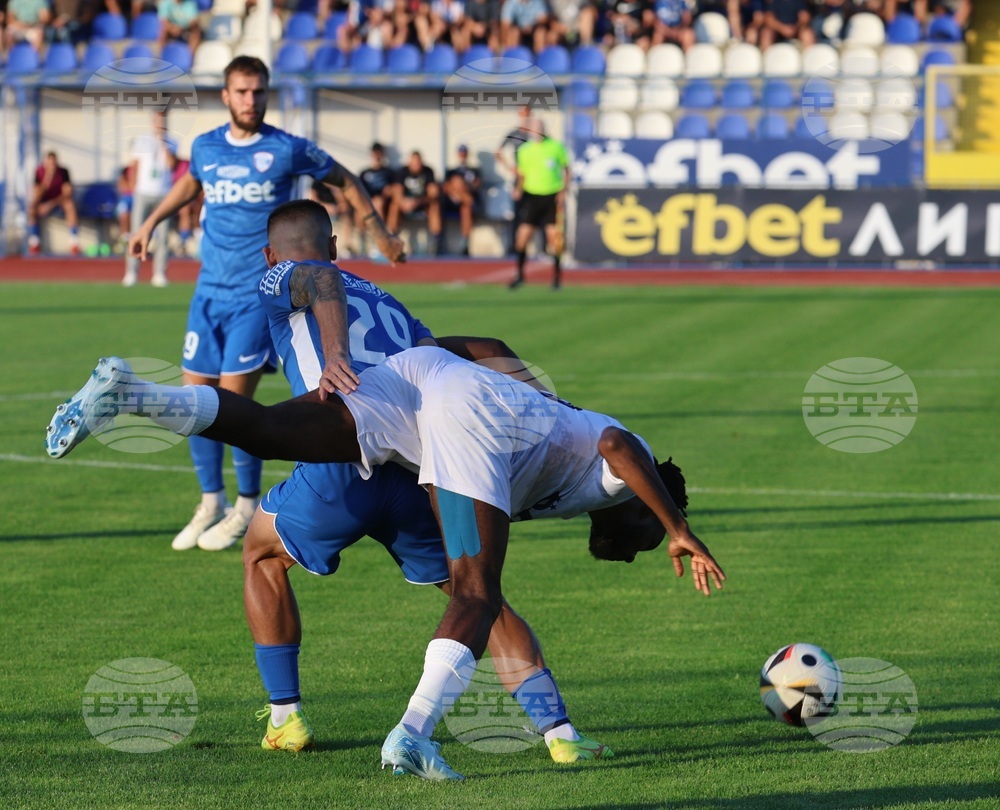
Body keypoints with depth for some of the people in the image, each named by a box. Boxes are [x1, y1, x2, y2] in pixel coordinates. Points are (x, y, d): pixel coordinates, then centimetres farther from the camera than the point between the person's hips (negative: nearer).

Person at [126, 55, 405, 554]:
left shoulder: (286, 149, -6)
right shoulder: (206, 148, 6)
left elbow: (345, 181, 8)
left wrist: (379, 233, 11)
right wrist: (152, 222, 29)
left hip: (259, 293, -5)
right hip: (210, 291, 5)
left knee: (234, 398, -11)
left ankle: (247, 508, 5)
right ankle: (211, 503, 18)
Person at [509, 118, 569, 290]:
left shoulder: (556, 146, 0)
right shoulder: (524, 150, 4)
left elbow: (566, 169, 8)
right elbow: (522, 174, 11)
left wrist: (563, 191, -3)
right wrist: (518, 189, -8)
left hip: (552, 198, -1)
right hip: (531, 196, 1)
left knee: (554, 236, -5)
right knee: (522, 235, -5)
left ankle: (557, 276, 8)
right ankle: (520, 274, 10)